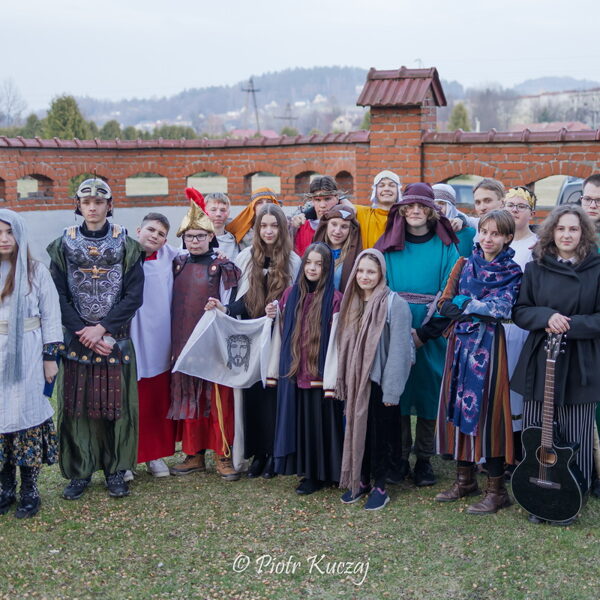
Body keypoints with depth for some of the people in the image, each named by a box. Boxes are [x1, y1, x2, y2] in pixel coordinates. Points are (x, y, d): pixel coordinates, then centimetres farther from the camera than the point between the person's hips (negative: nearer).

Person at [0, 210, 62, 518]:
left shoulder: (36, 271, -1)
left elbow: (51, 316, 0)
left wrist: (50, 356, -4)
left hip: (27, 357, -2)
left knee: (28, 415, 1)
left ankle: (29, 491, 10)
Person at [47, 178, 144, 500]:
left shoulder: (127, 246, 0)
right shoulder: (63, 246, 3)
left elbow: (134, 295, -6)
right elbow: (59, 295, -1)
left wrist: (103, 328, -14)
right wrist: (85, 333, -11)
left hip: (116, 339, -1)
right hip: (76, 339, 1)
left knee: (116, 404, 3)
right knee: (77, 405, 3)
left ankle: (115, 470, 16)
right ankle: (80, 471, 15)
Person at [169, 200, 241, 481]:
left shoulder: (221, 267, -2)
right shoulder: (178, 266, 10)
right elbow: (172, 304, 14)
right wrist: (174, 344, 10)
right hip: (183, 341, 4)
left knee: (219, 399, -1)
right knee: (188, 398, 8)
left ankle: (223, 455, 8)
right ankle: (194, 454, 18)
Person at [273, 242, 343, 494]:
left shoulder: (334, 298, -7)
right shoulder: (291, 294, 8)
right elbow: (282, 332, 20)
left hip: (320, 373, -4)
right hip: (294, 372, 5)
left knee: (320, 421, 3)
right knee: (298, 420, 9)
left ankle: (320, 474, 17)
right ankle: (306, 470, 23)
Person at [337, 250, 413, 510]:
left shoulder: (394, 304, -13)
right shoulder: (353, 302, 8)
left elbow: (398, 350, -16)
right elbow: (345, 345, 10)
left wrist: (391, 390, -18)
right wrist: (343, 381, 6)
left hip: (380, 383, -6)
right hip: (355, 381, 6)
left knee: (379, 434, 4)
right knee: (357, 430, 13)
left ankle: (379, 487, 17)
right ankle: (360, 481, 27)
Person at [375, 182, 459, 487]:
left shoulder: (445, 247, 2)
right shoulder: (388, 246, 7)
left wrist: (424, 332, -13)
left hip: (431, 335, -1)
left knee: (428, 393, 4)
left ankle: (424, 460, 16)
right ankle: (399, 458, 15)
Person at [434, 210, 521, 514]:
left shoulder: (512, 272, 1)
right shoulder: (465, 265, 11)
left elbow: (502, 308, -13)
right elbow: (444, 304, 3)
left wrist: (465, 303, -9)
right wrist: (481, 309, -11)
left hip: (488, 344, -4)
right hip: (461, 342, 4)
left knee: (487, 409, -5)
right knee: (459, 406, 7)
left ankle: (496, 489, 3)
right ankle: (465, 479, 21)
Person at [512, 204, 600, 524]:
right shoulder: (536, 268, 6)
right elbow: (519, 311, 5)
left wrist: (569, 325, -16)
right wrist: (547, 316, -14)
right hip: (540, 363, 2)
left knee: (574, 438, 4)